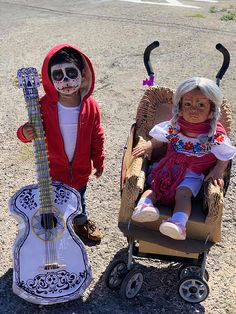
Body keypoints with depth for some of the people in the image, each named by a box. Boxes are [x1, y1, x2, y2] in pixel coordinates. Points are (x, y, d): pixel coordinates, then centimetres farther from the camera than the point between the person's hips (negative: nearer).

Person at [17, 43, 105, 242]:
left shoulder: (91, 106, -16)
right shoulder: (44, 106, -21)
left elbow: (97, 136, -5)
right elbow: (35, 131, -10)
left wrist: (98, 161, 3)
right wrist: (26, 134, -34)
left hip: (81, 169, 2)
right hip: (53, 169, -2)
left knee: (79, 197, 27)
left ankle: (82, 222, 55)